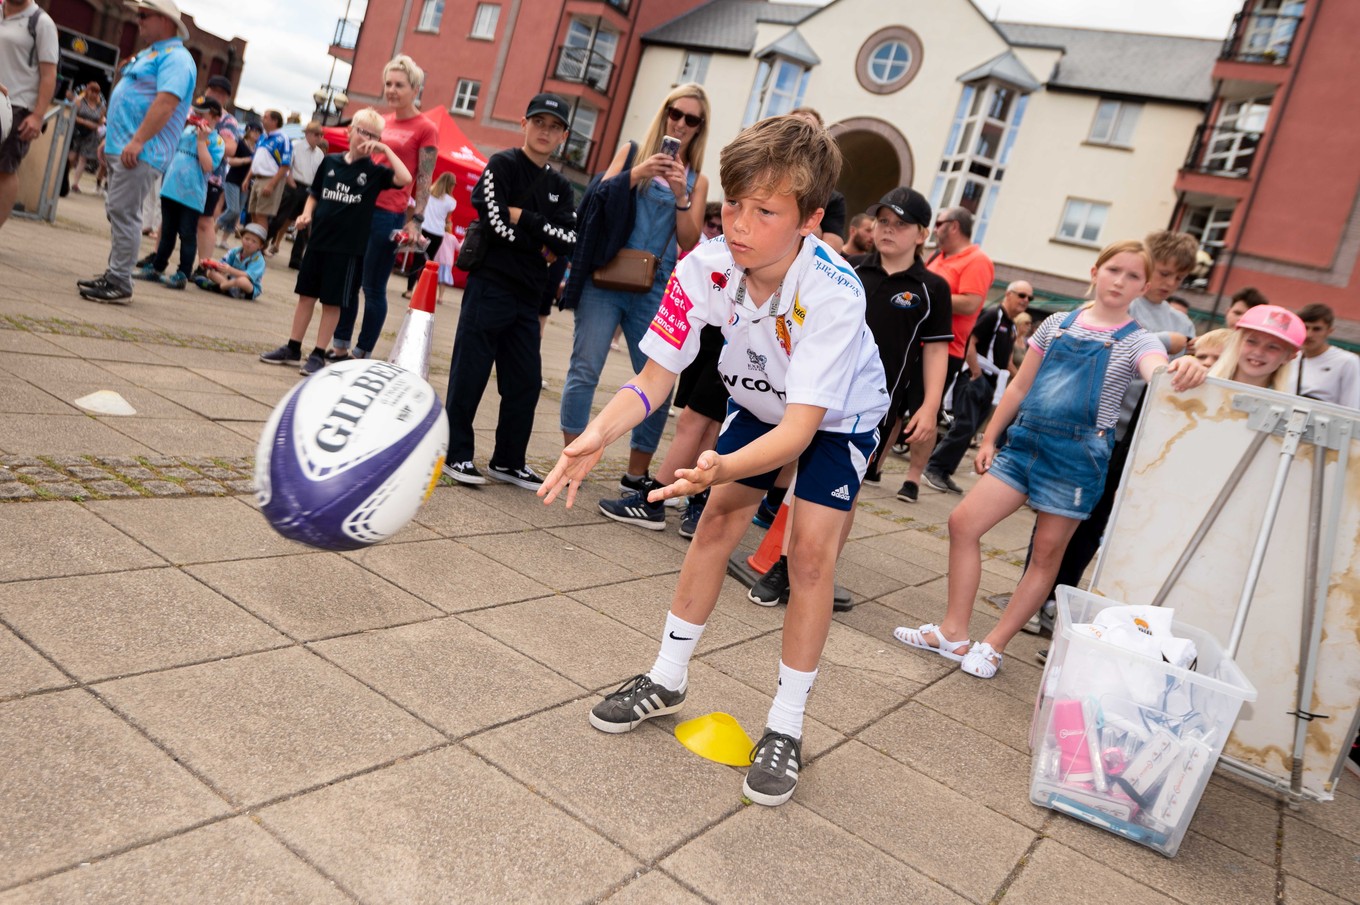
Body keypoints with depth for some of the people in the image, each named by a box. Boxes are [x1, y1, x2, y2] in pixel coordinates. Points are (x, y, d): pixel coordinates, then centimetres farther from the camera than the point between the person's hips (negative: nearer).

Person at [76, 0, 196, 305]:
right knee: (118, 211, 11)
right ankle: (113, 274, 17)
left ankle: (120, 284, -9)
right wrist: (111, 136, 25)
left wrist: (138, 141, -29)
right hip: (121, 148, 10)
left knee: (122, 211, -12)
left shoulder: (175, 58, -10)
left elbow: (166, 102, -23)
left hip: (141, 152, -10)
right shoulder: (150, 54, 23)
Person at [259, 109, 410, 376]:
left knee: (332, 302, 3)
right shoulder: (330, 161, 6)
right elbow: (314, 194, 16)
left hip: (349, 247, -4)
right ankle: (293, 348, 22)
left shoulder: (375, 171, -3)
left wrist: (385, 150, -18)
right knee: (306, 295, 11)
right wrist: (306, 214, -2)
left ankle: (318, 355, 13)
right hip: (319, 240, 4)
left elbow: (405, 179, -21)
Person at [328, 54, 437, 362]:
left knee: (373, 287, 0)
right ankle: (340, 348, 20)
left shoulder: (425, 129, -4)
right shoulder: (381, 121, 15)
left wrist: (416, 221, -13)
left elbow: (424, 181, -6)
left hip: (388, 214, -6)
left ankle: (362, 354, 10)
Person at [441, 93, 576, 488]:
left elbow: (569, 240, -1)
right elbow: (496, 223, -17)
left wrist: (522, 217, -10)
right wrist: (542, 244, -8)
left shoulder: (560, 187, 15)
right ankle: (456, 453, 9)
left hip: (528, 295, 6)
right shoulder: (502, 165, -1)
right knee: (470, 374, -2)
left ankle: (508, 461, 19)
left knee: (526, 382, 8)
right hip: (490, 285, -6)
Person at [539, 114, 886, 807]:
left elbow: (800, 428, -43)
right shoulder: (707, 266, -28)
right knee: (718, 519, 3)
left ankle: (786, 726, 1)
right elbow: (654, 377, -24)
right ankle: (668, 679, 19)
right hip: (759, 402, 4)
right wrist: (598, 433, -43)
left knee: (811, 550, -14)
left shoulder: (832, 293, -40)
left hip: (839, 414, -4)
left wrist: (725, 466, -62)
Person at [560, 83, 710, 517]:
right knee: (585, 369, -6)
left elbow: (689, 242, 3)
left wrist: (681, 197, -10)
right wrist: (636, 174, -16)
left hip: (654, 290, 2)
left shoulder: (696, 179, 12)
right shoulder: (631, 153, 9)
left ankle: (637, 477, 10)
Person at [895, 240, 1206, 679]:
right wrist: (989, 437, 12)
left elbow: (1159, 377, -24)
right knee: (963, 523, -3)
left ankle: (994, 645, 17)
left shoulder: (1137, 341, -1)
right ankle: (954, 633, 7)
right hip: (1026, 441, 4)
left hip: (1077, 454, -3)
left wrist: (1183, 370, -47)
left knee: (1047, 554, 4)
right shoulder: (1057, 325, 9)